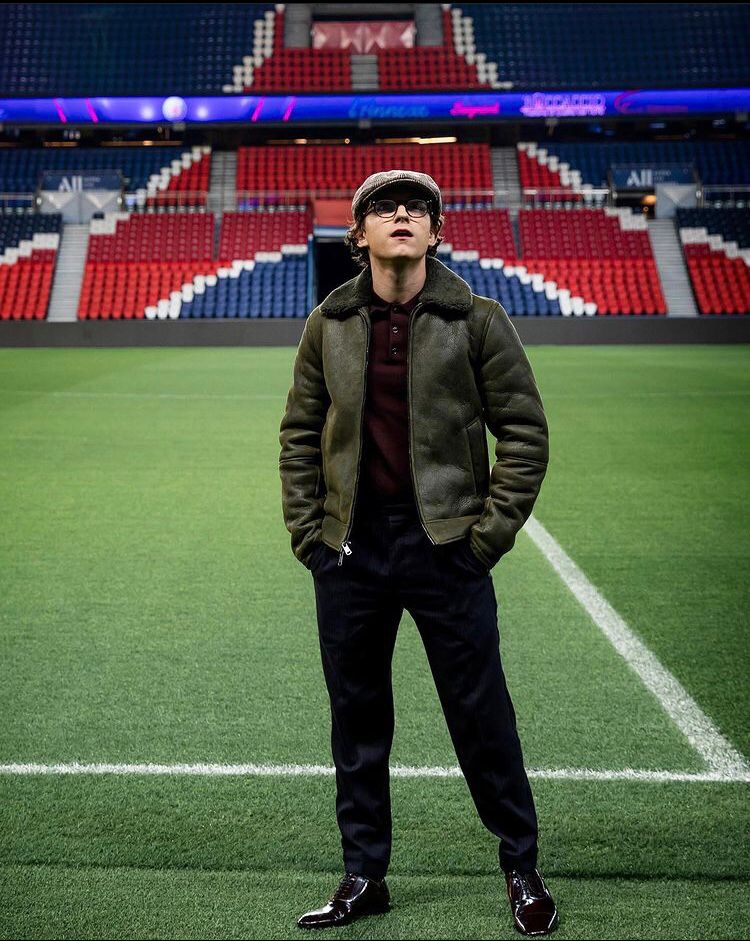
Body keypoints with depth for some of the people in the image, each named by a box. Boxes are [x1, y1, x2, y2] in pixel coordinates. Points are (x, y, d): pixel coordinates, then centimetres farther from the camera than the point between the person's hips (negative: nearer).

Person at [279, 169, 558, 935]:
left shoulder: (477, 319, -2)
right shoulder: (330, 323, 6)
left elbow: (524, 431, -1)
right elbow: (299, 434, 11)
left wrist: (490, 532, -7)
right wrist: (307, 533, 4)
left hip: (445, 548, -3)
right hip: (350, 549, 3)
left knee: (481, 714, 3)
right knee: (356, 718, 10)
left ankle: (522, 869, 21)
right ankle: (363, 876, 24)